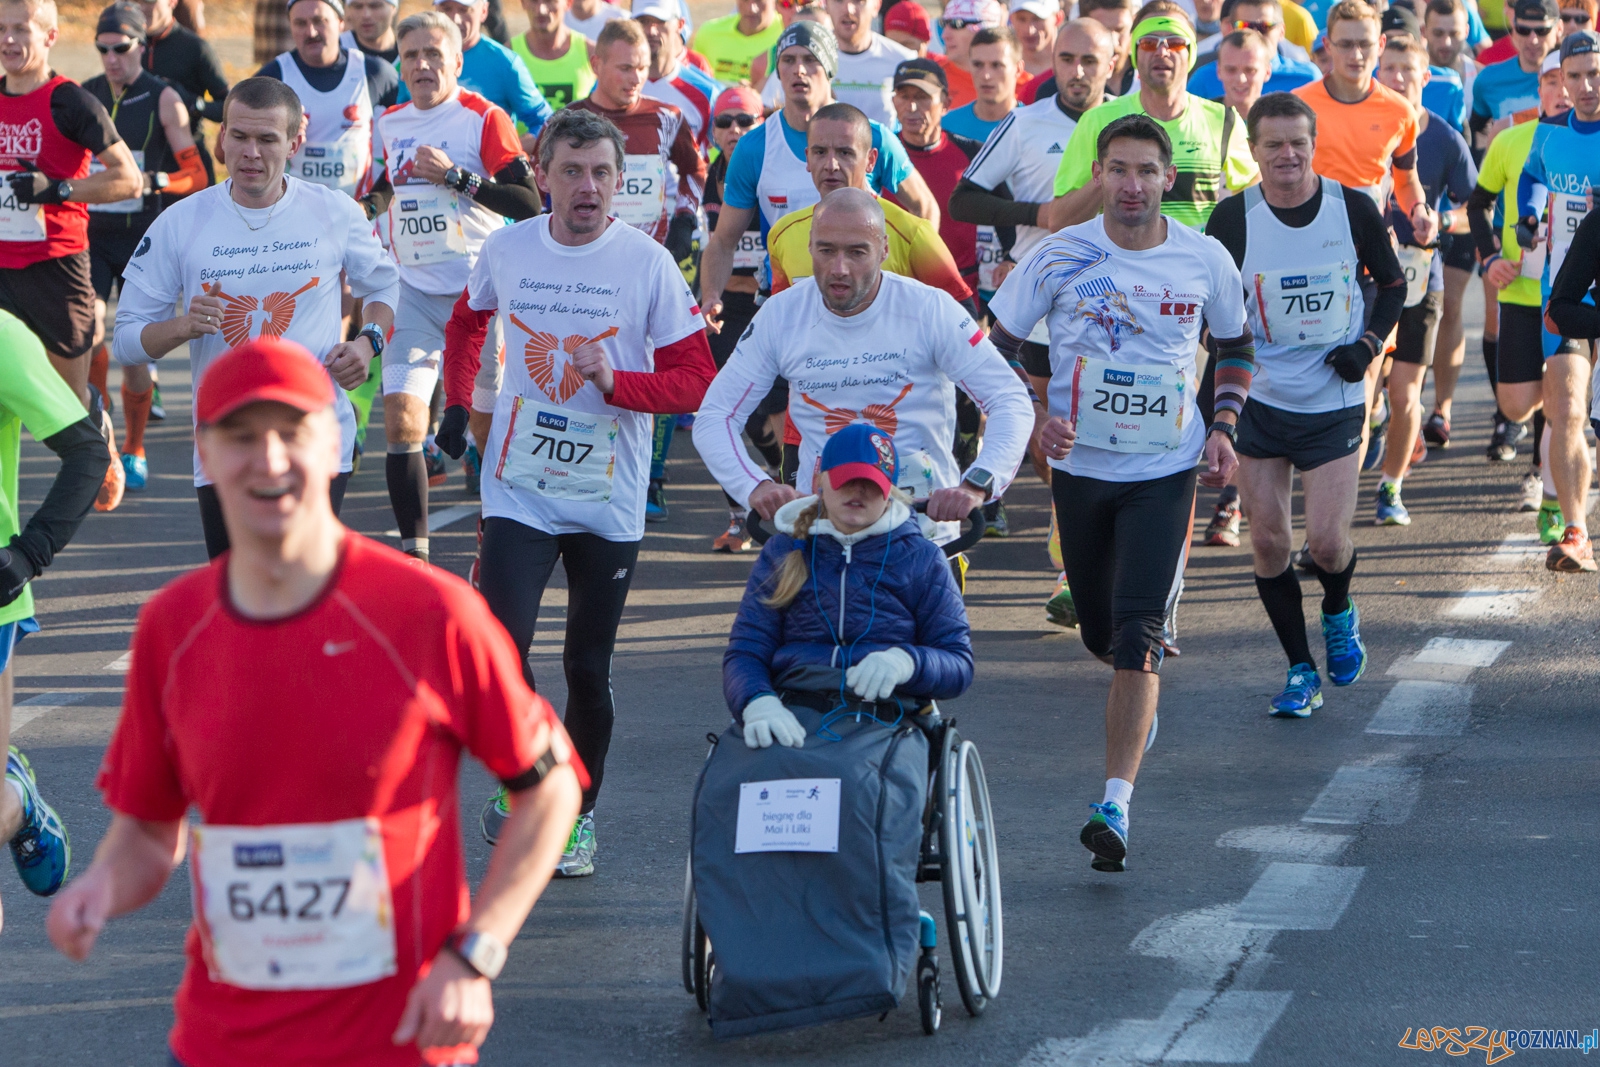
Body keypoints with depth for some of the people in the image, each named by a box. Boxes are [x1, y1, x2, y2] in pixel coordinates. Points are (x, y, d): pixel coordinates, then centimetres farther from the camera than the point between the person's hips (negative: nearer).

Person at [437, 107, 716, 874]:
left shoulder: (647, 263, -7)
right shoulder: (506, 250, 1)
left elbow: (697, 379, -8)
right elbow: (467, 322, 23)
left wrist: (616, 382, -23)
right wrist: (458, 404, 14)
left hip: (609, 501, -1)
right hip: (519, 489, 1)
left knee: (589, 668, 6)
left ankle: (578, 815, 25)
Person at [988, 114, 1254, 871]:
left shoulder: (1206, 260, -4)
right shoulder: (1059, 256, -7)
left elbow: (1236, 345, 13)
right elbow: (996, 347, 2)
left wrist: (1223, 427, 0)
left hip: (1165, 470, -2)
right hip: (1080, 464, 2)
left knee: (1137, 636, -15)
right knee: (1099, 632, 14)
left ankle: (1116, 806, -17)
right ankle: (1139, 694, 51)